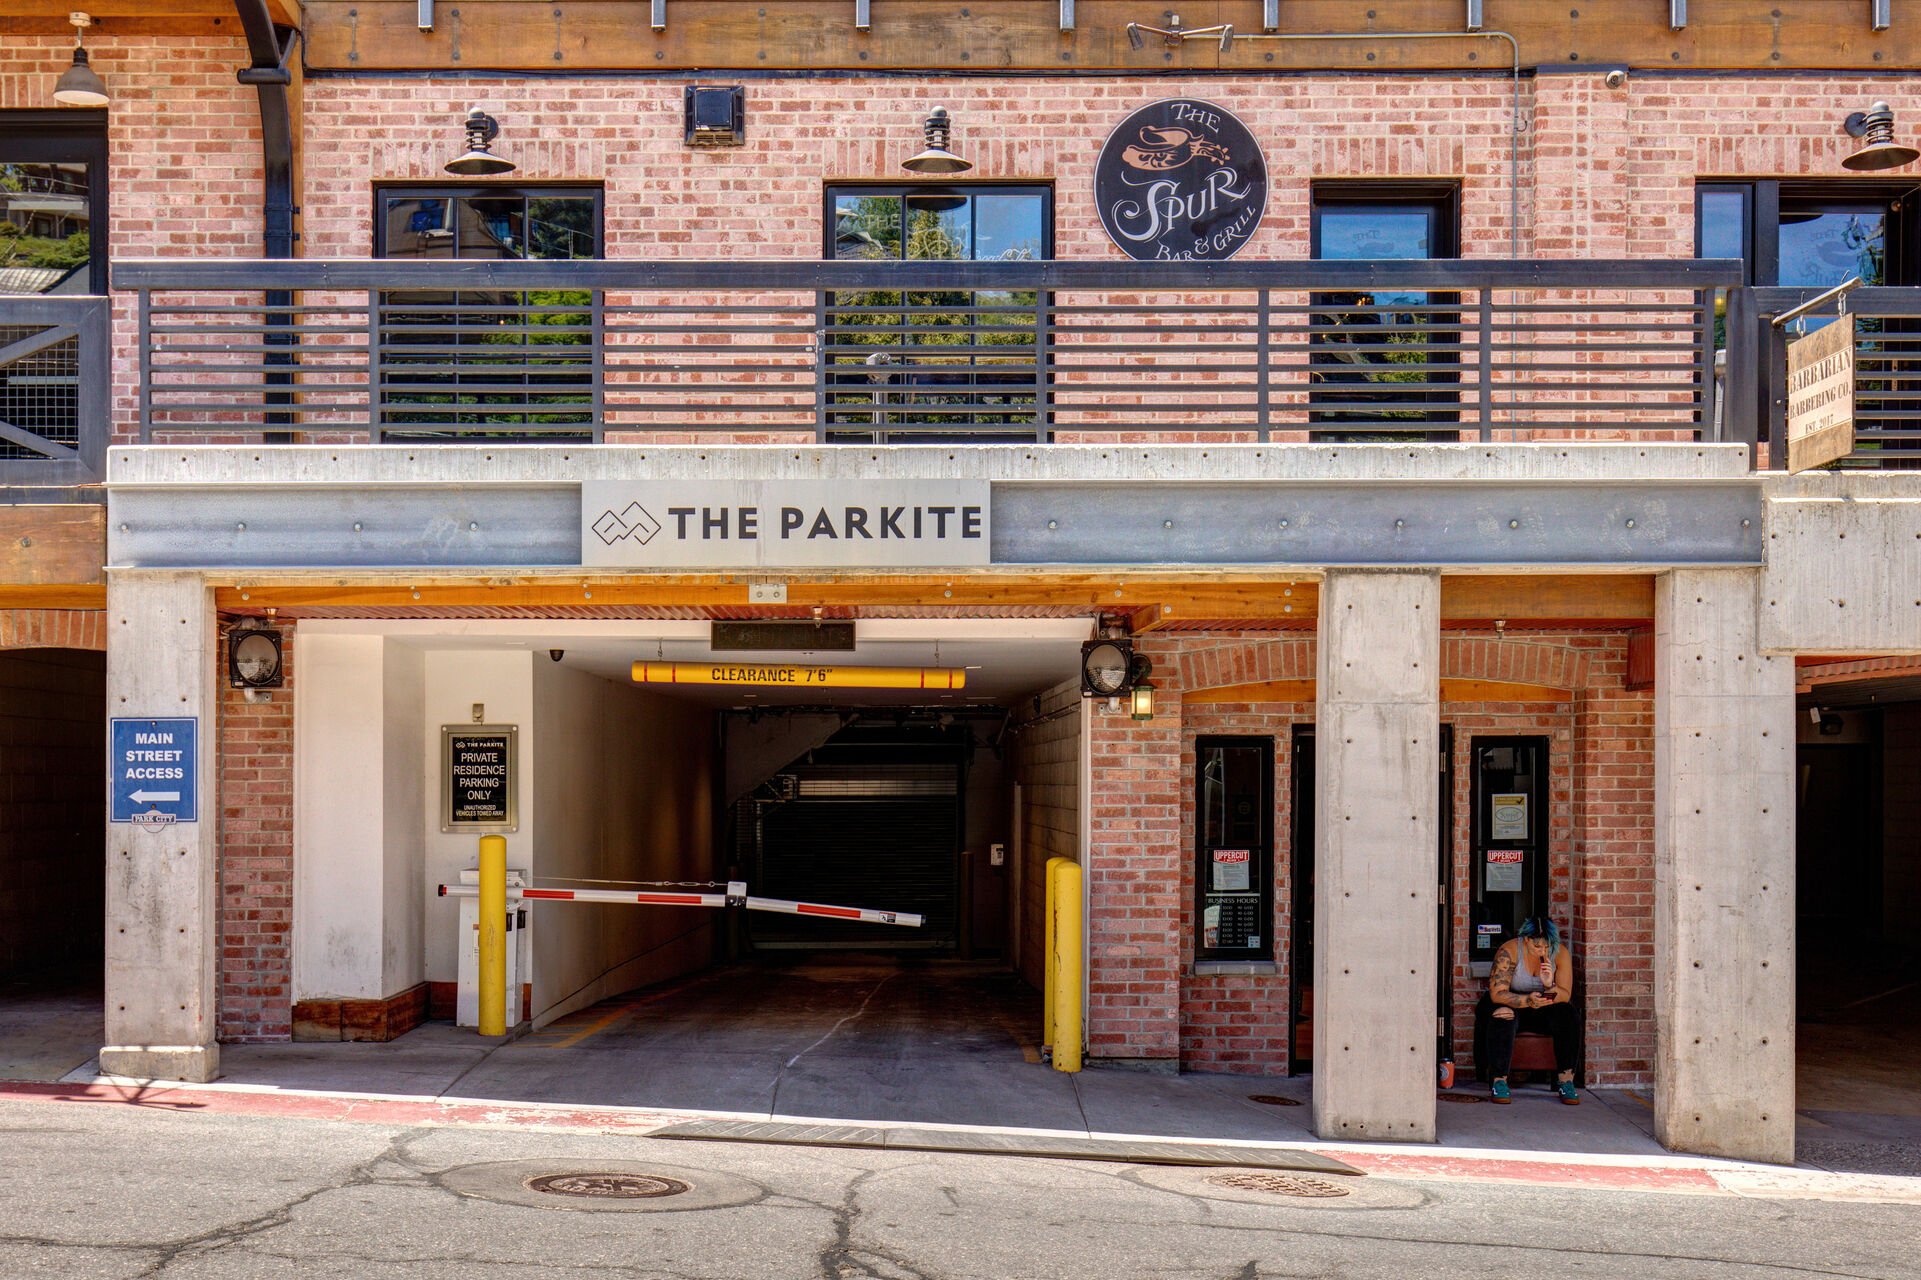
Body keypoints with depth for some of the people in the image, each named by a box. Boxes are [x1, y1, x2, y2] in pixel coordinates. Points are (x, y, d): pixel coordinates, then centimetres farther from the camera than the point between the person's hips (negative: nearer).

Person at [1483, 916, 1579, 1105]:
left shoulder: (1561, 953, -10)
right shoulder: (1509, 951, -19)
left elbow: (1565, 995, -12)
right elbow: (1497, 993, -23)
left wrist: (1549, 985, -35)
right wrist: (1527, 1000, -40)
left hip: (1546, 1011, 3)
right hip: (1515, 1008, -2)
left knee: (1568, 1016, -27)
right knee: (1502, 1018, -35)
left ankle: (1565, 1080, -21)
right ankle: (1499, 1081, -29)